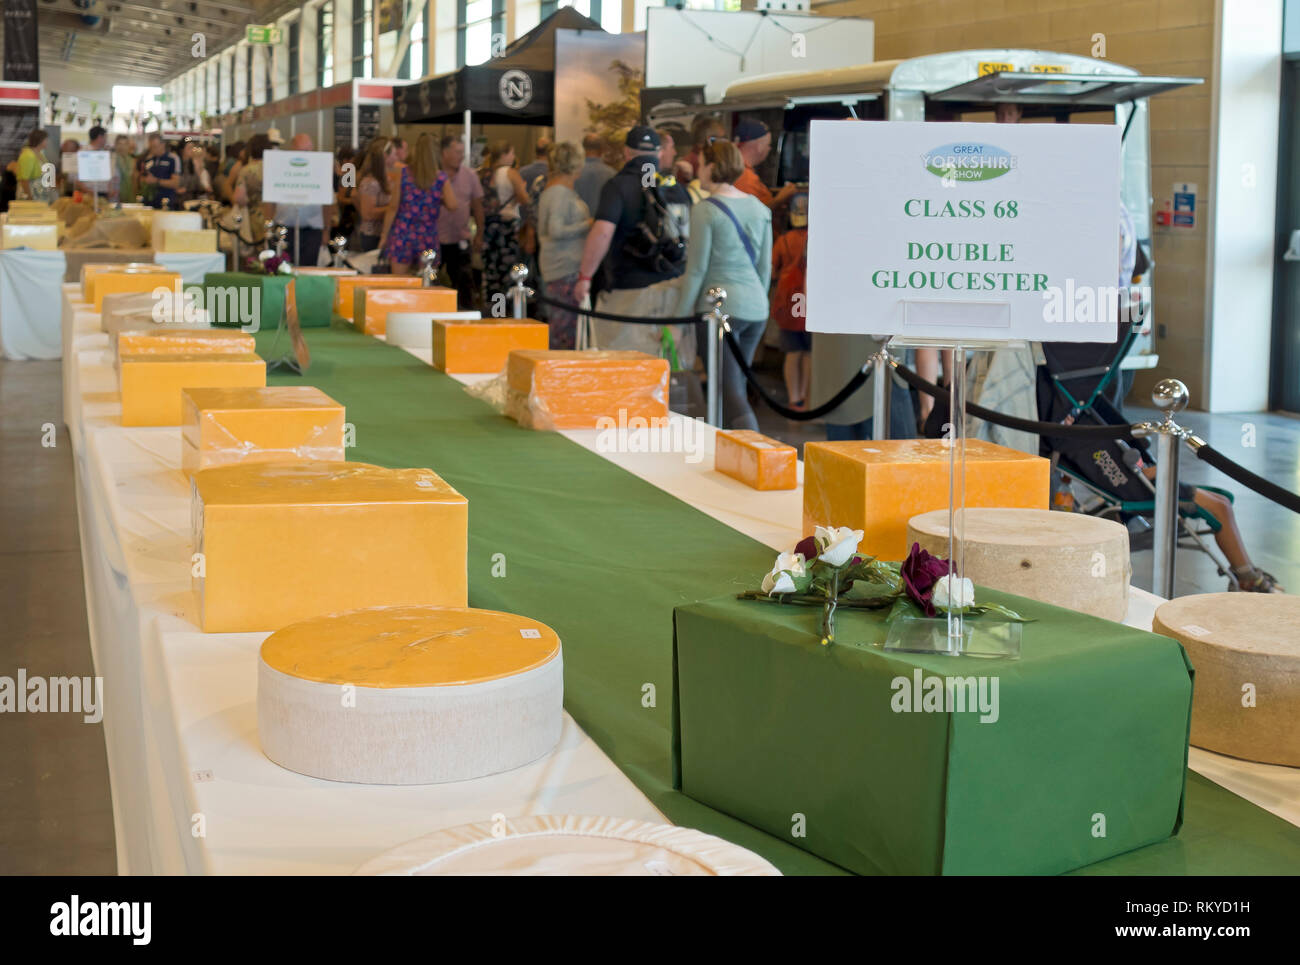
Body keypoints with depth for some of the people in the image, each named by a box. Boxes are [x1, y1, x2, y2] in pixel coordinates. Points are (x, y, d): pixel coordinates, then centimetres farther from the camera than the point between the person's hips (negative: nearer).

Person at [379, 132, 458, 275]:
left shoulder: (404, 173, -2)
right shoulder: (441, 177, -2)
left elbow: (393, 207, -3)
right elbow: (453, 205, -9)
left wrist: (384, 235, 3)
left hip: (402, 236, 0)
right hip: (428, 237, 0)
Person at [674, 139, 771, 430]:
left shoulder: (705, 210, -10)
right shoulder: (759, 209, 9)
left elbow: (697, 269, -10)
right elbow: (765, 266, 15)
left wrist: (680, 317, -4)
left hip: (720, 305, -7)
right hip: (756, 308, 7)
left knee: (731, 393, -7)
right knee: (737, 387, 17)